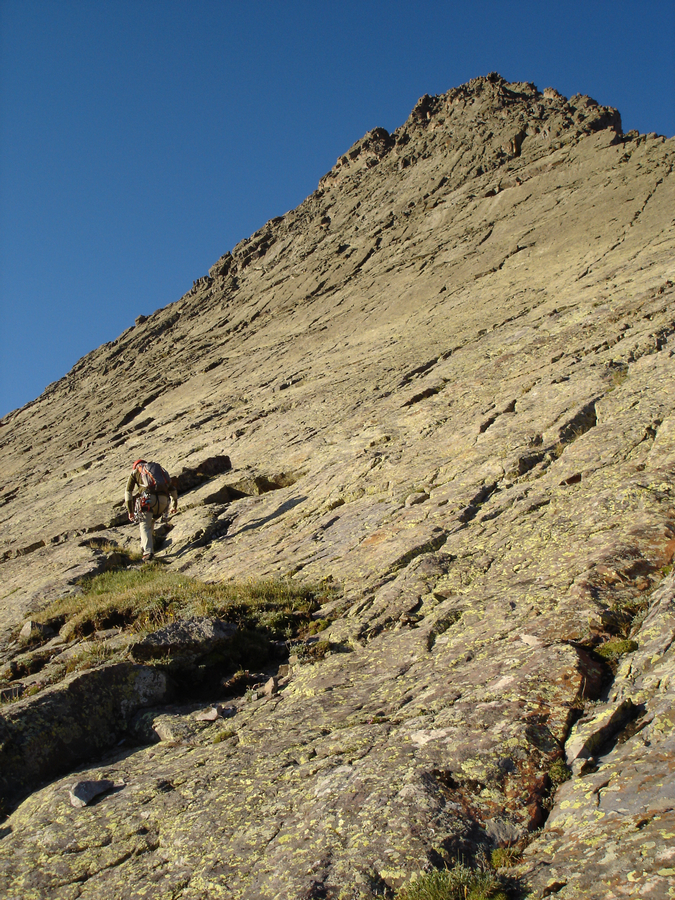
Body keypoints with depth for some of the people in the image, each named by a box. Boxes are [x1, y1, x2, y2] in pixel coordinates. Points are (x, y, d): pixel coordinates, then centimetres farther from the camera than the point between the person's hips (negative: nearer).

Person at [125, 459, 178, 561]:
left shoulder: (135, 471, 25)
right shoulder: (159, 468, 35)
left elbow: (128, 492, 17)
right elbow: (172, 487, 31)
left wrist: (130, 511, 18)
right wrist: (174, 504, 36)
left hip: (148, 498, -4)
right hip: (163, 499, 4)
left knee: (145, 525, 1)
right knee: (151, 522, 27)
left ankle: (148, 551, -15)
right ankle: (145, 545, 22)